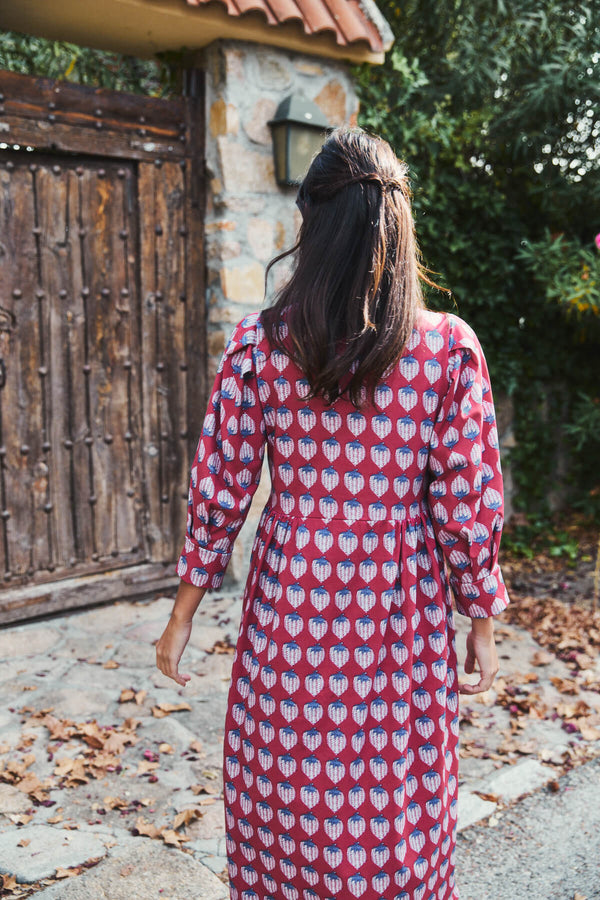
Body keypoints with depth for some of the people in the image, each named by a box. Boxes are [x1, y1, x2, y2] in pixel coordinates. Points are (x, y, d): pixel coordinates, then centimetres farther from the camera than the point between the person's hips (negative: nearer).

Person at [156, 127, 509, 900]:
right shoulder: (449, 349, -11)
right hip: (402, 624, 0)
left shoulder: (258, 345, -9)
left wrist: (183, 613, 7)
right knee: (397, 813, 19)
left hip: (291, 613, 1)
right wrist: (481, 623, 7)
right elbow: (468, 506, -8)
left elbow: (219, 489, -4)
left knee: (283, 810, 20)